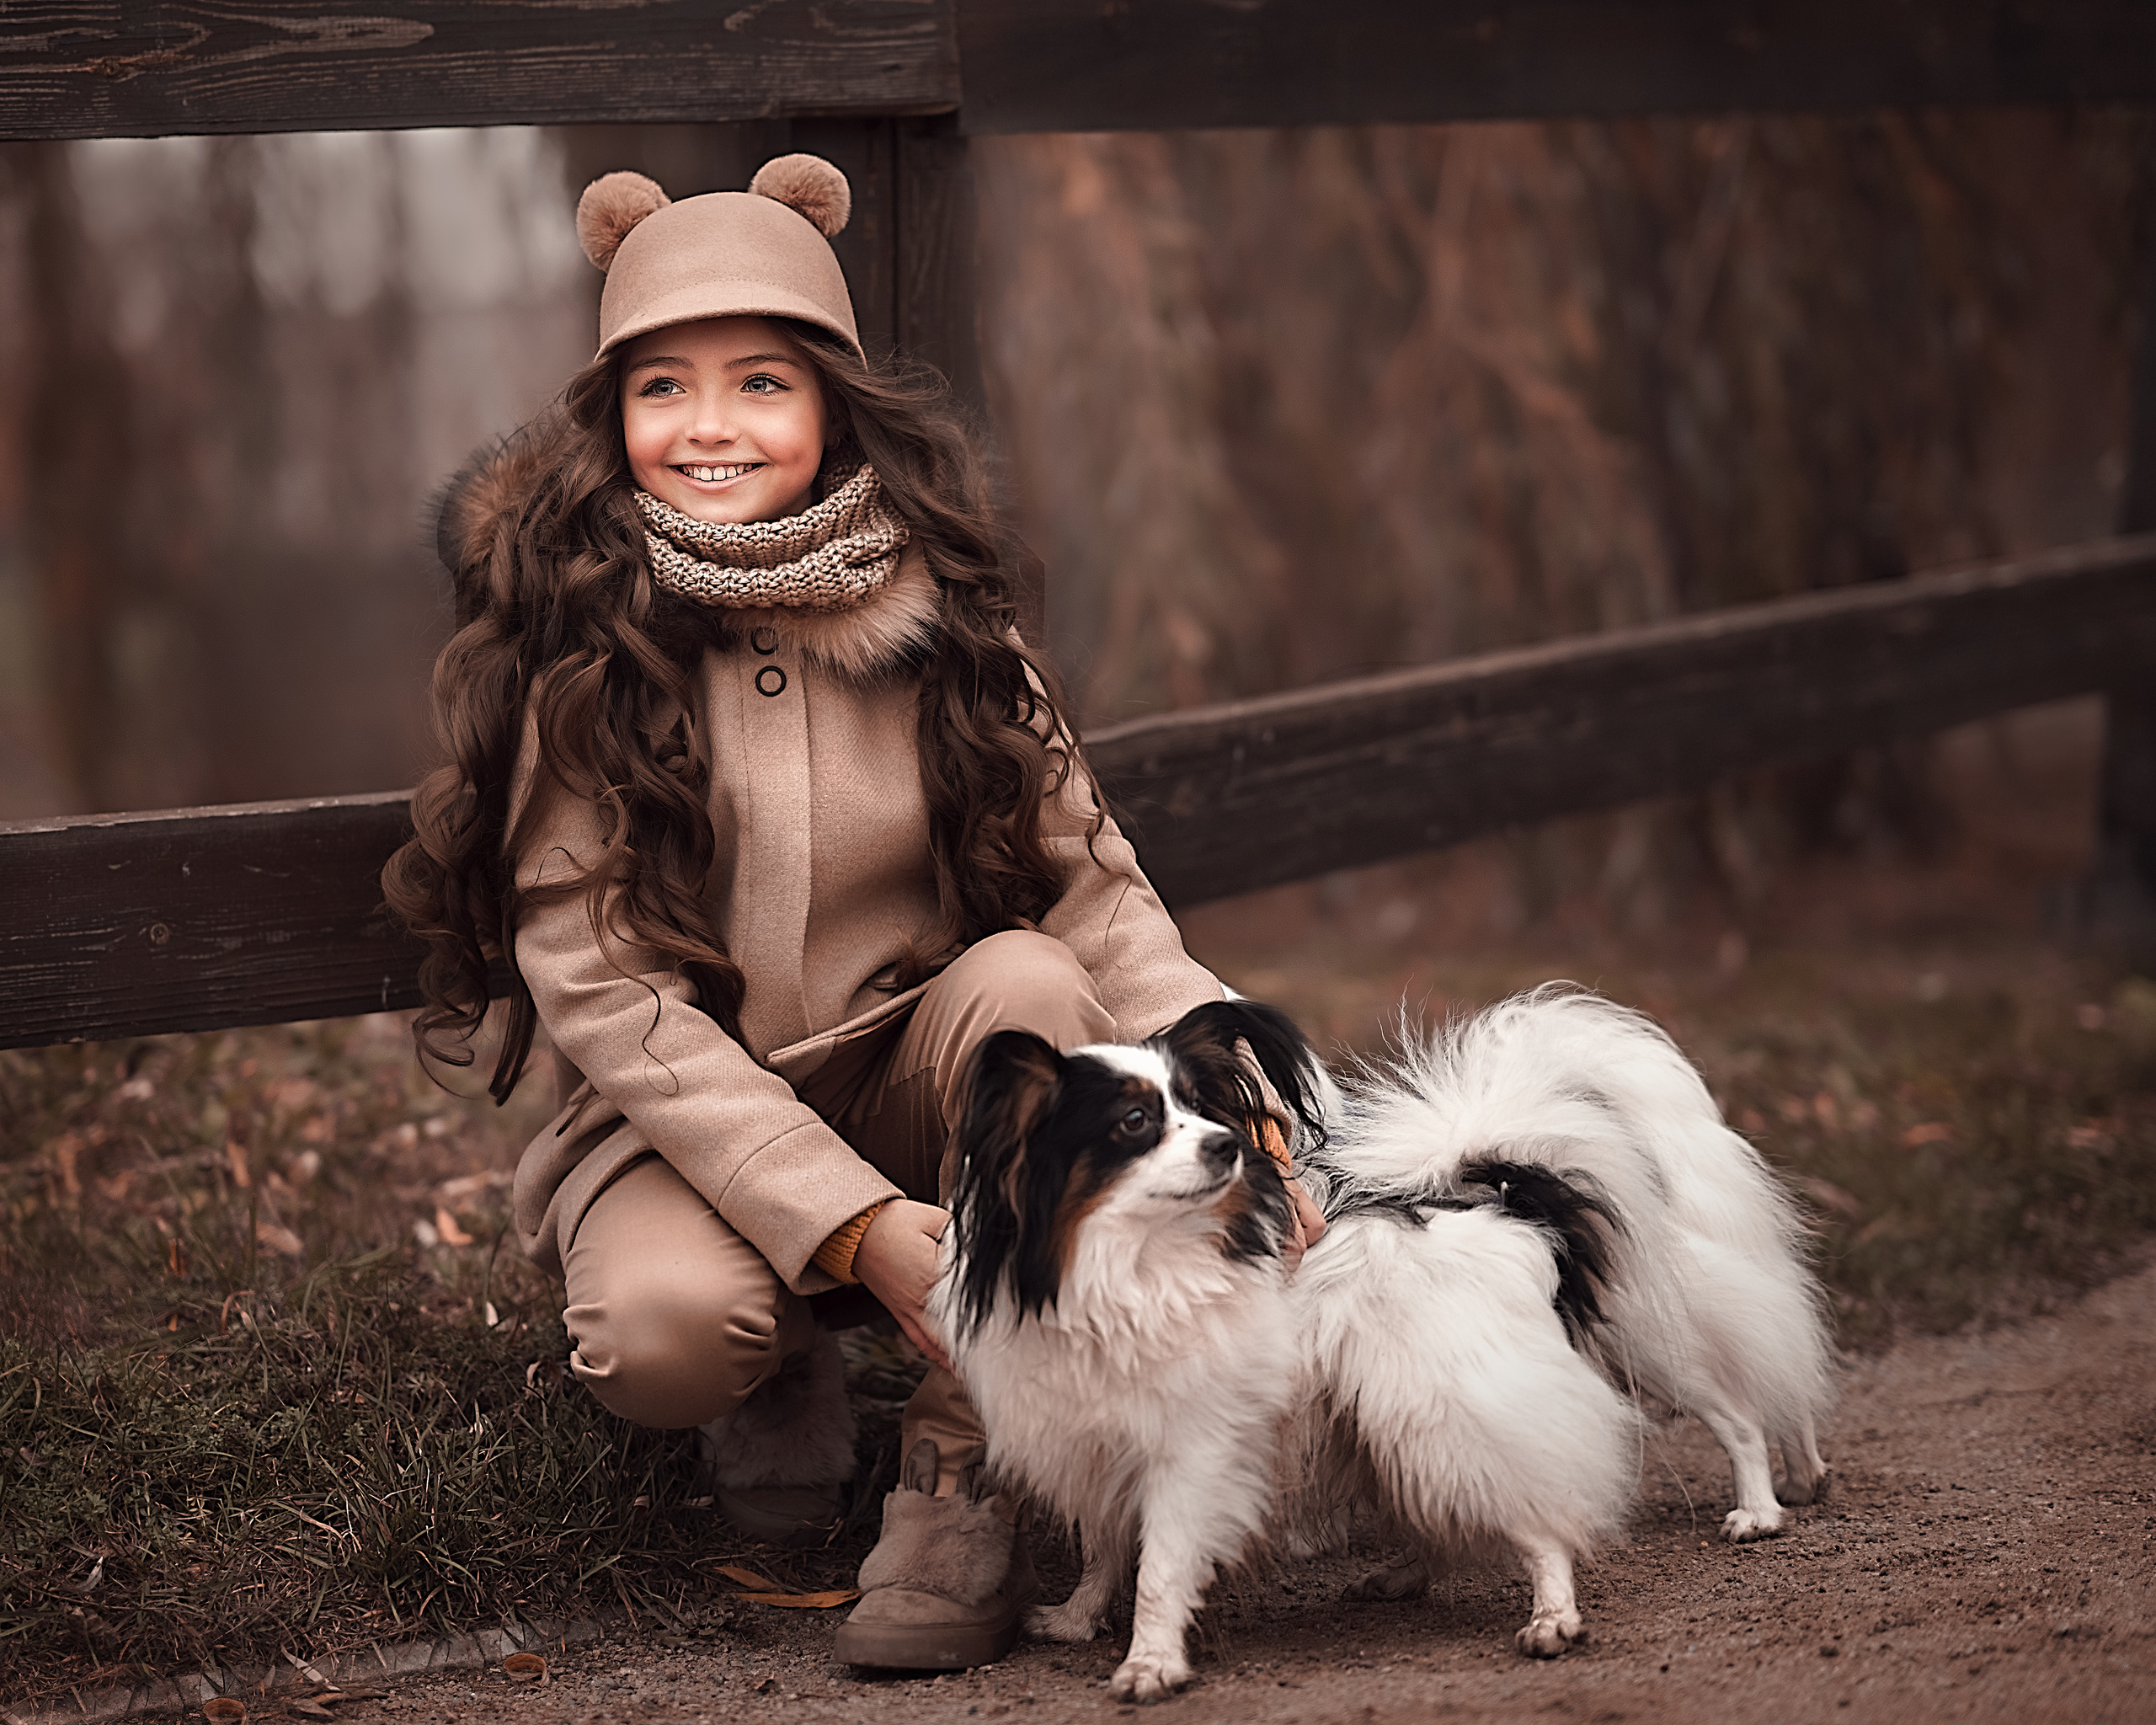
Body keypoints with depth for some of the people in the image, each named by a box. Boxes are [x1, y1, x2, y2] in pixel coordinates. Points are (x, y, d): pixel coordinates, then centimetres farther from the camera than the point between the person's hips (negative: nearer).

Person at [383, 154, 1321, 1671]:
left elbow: (1094, 890, -6)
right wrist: (852, 1222, -24)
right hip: (684, 1124, -2)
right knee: (664, 1323, -34)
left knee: (1026, 982, -29)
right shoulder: (573, 642, -11)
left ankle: (970, 1470, -17)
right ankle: (783, 1378, 5)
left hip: (921, 1087, 2)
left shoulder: (937, 618, -5)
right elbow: (592, 986, -15)